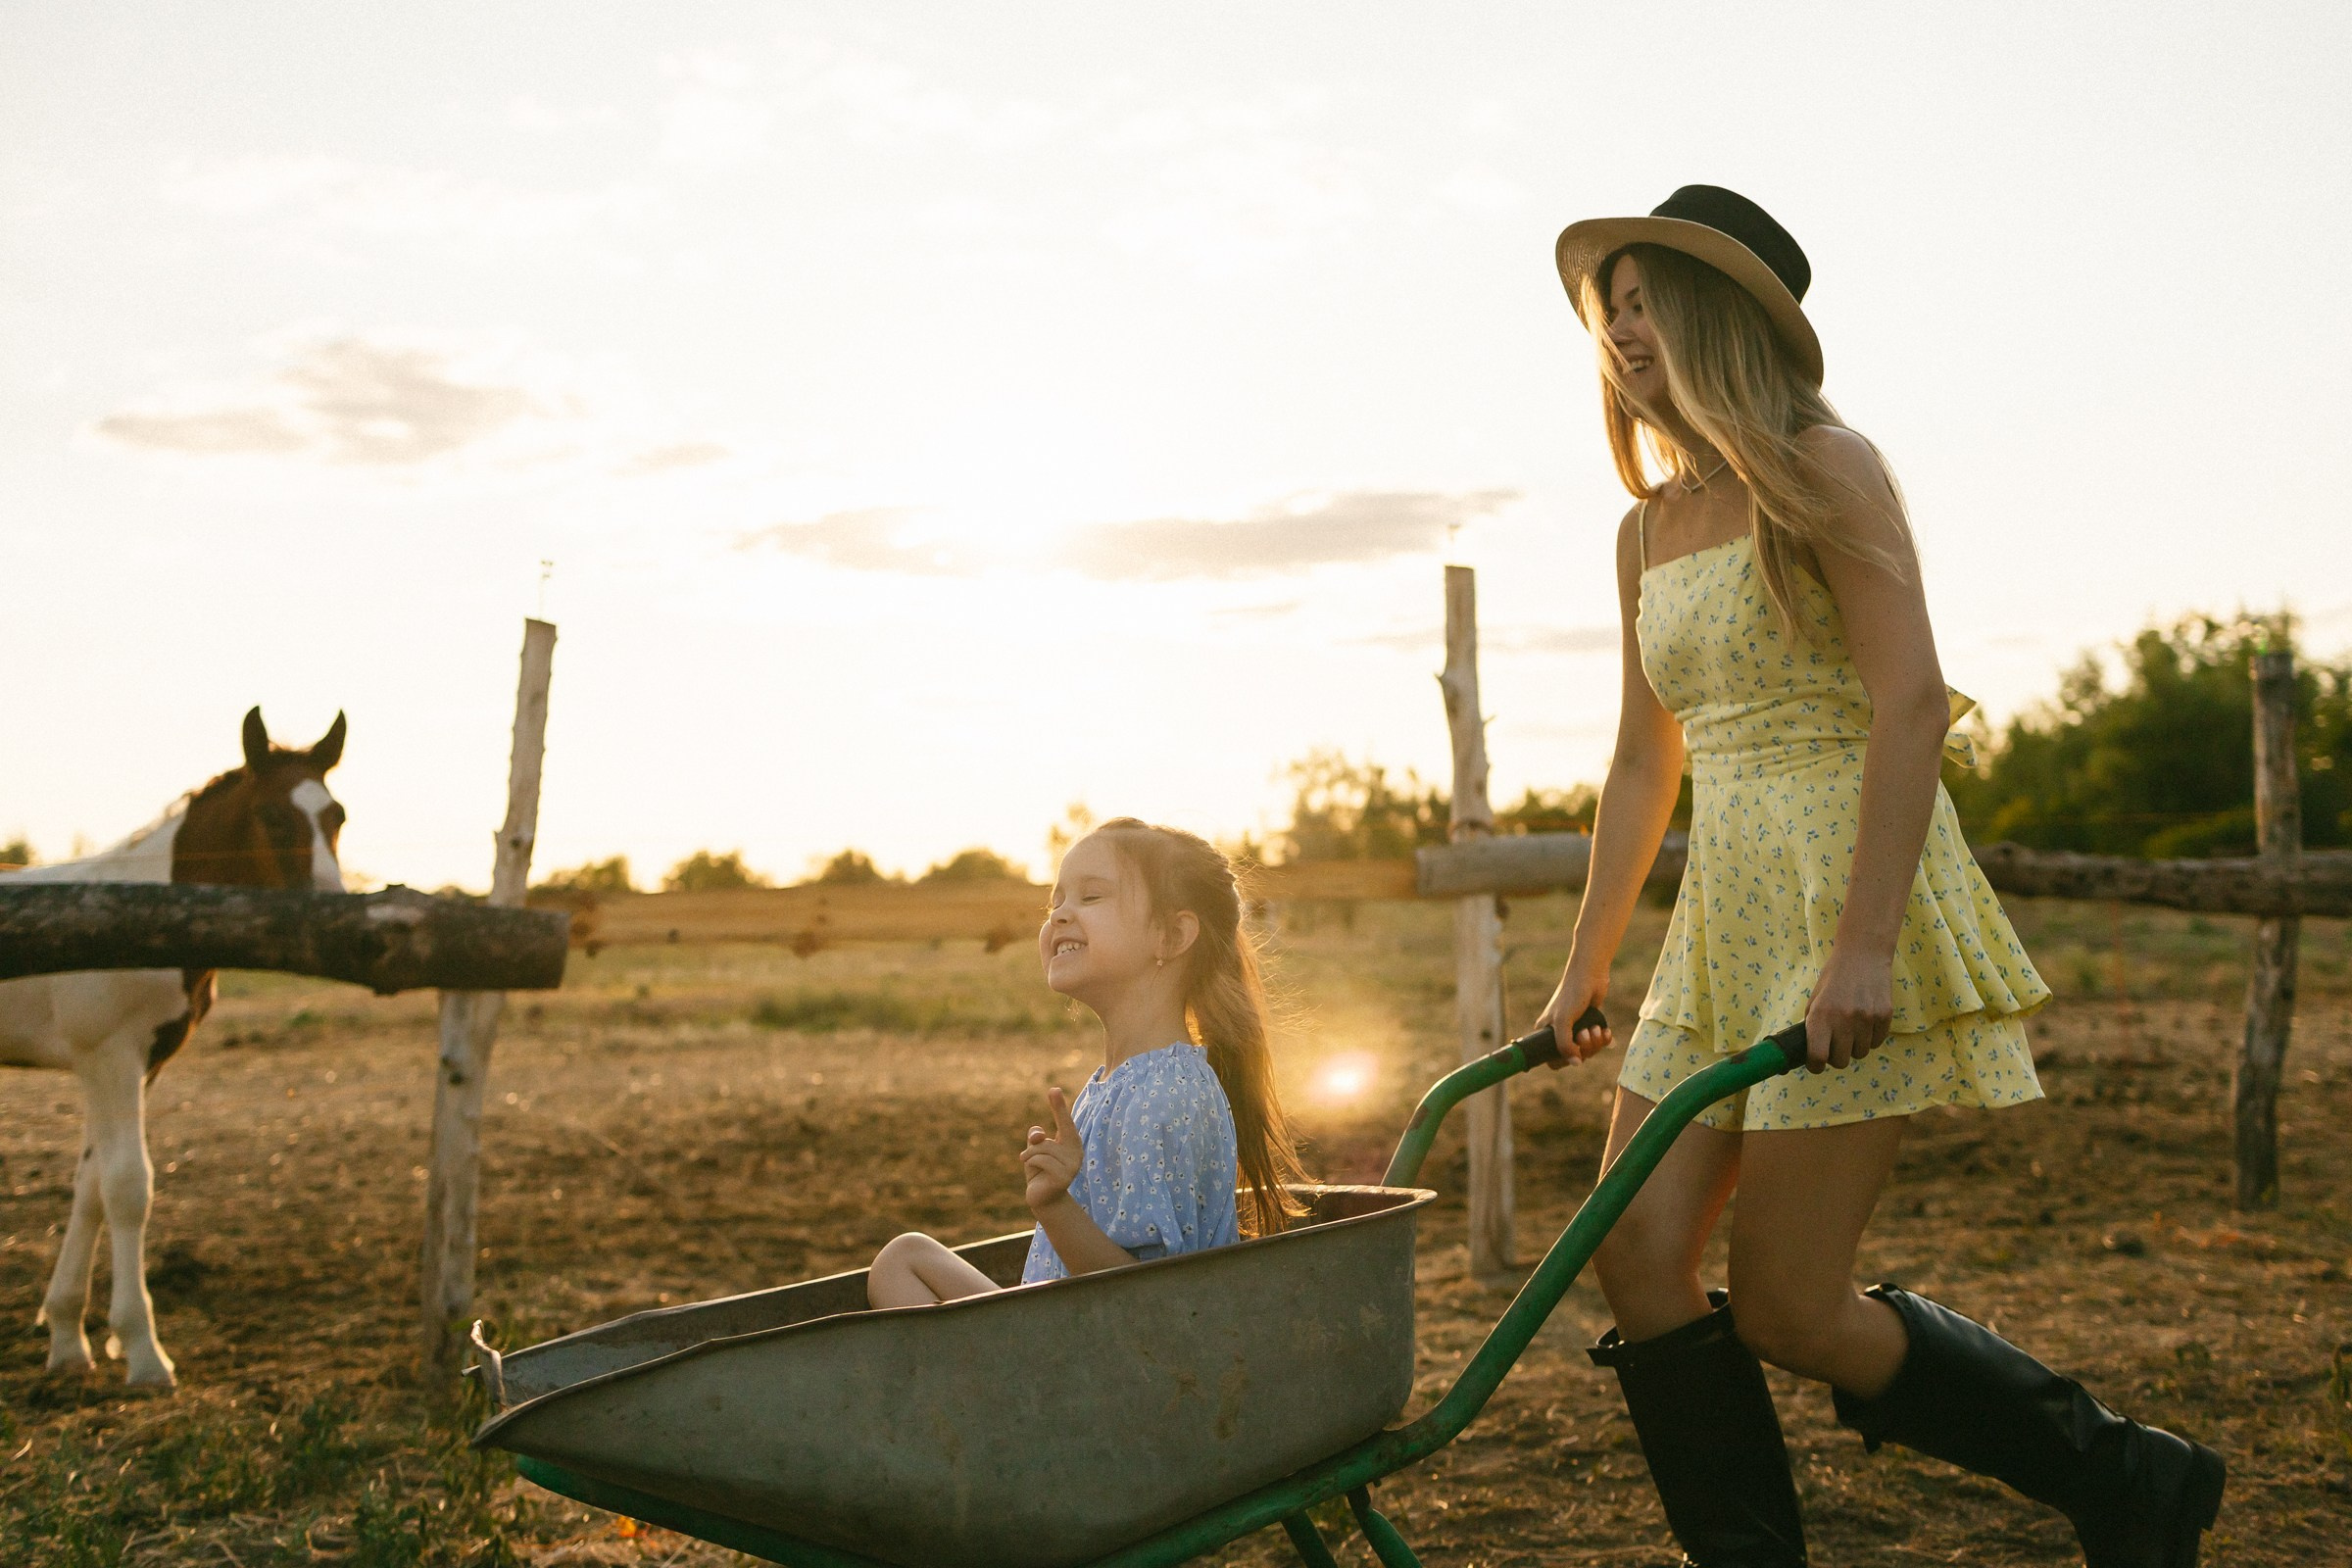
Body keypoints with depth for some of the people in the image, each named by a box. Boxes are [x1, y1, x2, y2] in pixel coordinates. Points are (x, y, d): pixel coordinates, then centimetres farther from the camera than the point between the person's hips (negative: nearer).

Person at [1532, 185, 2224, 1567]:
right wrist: (1587, 968, 20)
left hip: (1849, 893, -7)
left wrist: (1866, 942, -26)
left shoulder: (1821, 470, -6)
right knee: (1640, 1257, -1)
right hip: (1726, 916, 8)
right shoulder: (1649, 529, 16)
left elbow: (1912, 699, -17)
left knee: (1789, 1310, -6)